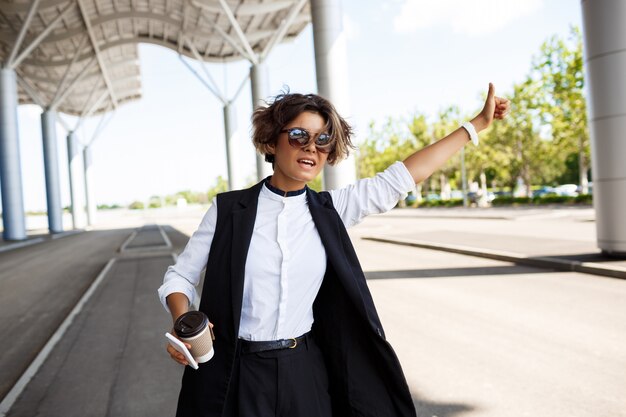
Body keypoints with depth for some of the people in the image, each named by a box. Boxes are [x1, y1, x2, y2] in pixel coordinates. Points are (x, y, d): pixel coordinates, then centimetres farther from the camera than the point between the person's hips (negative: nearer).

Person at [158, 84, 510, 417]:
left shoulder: (330, 210, -1)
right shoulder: (229, 210, -7)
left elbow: (402, 177, 0)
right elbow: (180, 276, 0)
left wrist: (477, 124, 4)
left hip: (306, 371, 2)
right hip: (235, 374, -2)